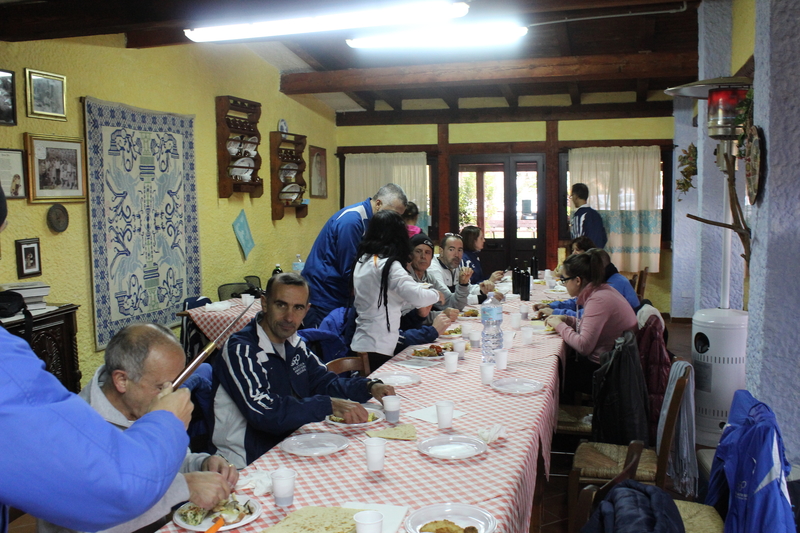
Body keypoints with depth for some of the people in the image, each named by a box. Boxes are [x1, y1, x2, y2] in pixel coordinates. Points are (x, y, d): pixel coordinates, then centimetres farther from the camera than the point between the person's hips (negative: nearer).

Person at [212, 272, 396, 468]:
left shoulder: (293, 343, 6)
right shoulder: (241, 349, -19)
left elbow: (323, 382, 13)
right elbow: (265, 413, -28)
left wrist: (369, 387, -4)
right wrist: (330, 405, -29)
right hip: (249, 463, -8)